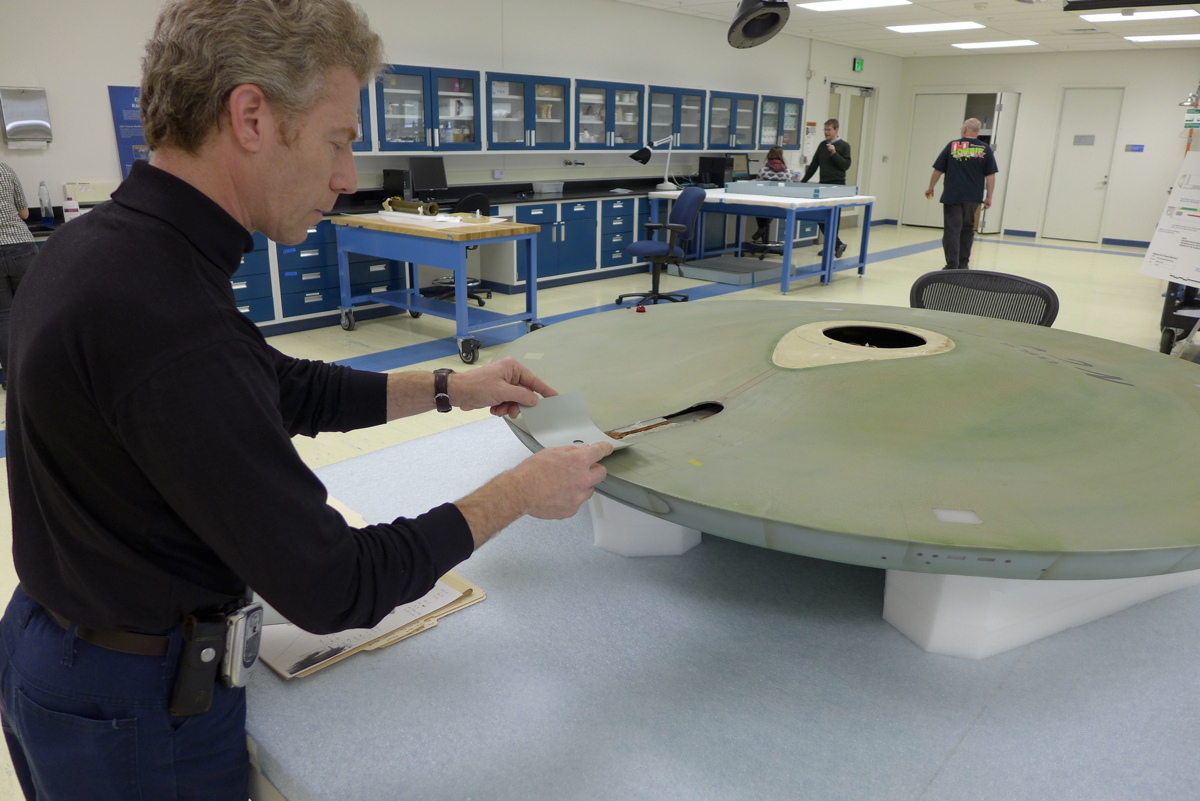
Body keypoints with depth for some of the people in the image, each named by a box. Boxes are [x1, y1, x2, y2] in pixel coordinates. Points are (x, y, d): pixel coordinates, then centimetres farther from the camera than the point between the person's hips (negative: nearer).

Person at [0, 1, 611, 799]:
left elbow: (285, 388, 6)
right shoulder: (164, 318, -34)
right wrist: (520, 492, -18)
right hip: (135, 709, -8)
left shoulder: (97, 244, -4)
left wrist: (449, 390, 4)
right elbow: (334, 588, -28)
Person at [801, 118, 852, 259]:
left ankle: (833, 245, -2)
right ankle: (836, 244, 11)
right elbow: (814, 164, 18)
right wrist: (803, 181, 16)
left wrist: (834, 153, -20)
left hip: (837, 186, -6)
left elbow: (846, 165, -10)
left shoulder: (844, 146, -2)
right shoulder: (822, 145, 13)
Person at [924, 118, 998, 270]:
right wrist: (989, 197, 5)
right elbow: (991, 176, 1)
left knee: (952, 231, -2)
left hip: (952, 196, -2)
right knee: (967, 230, 16)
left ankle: (952, 266, -7)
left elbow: (938, 170, 3)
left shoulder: (952, 146, 1)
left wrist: (930, 188, 16)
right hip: (973, 198, 2)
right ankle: (963, 265, 20)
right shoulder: (985, 149, 3)